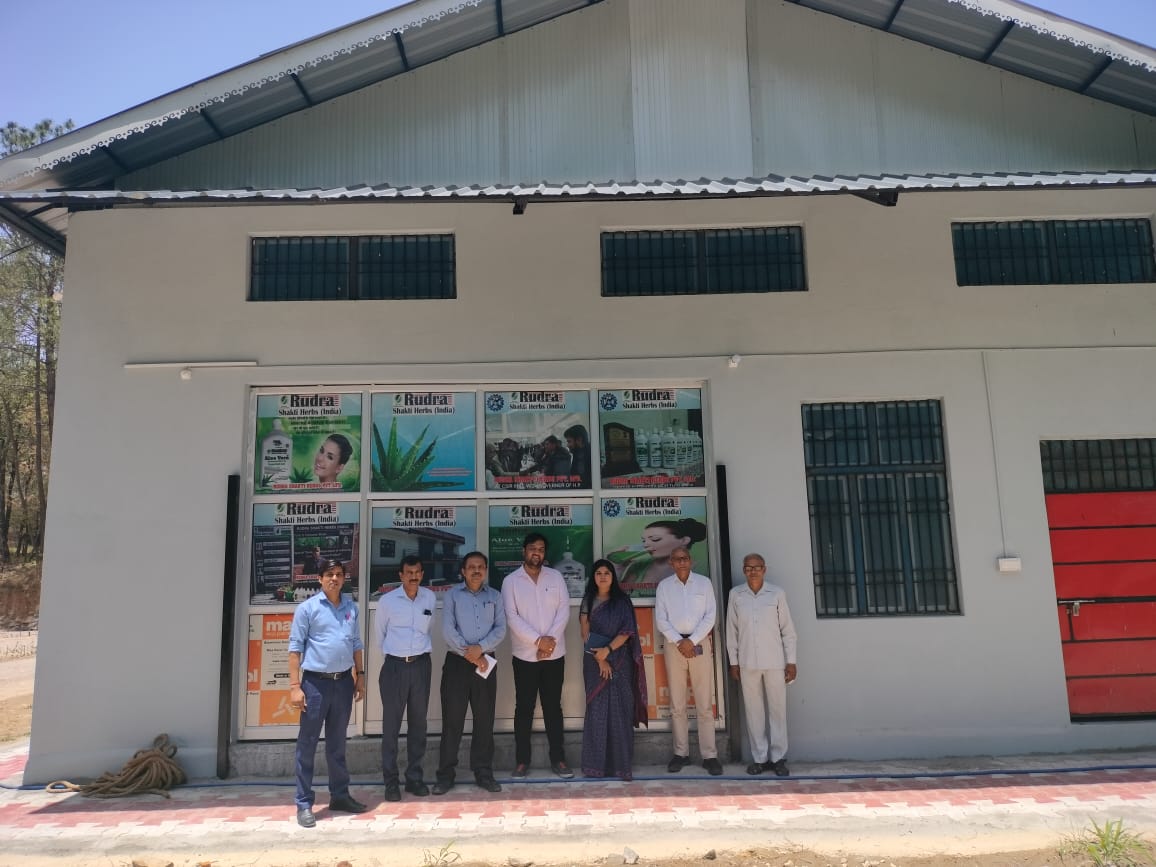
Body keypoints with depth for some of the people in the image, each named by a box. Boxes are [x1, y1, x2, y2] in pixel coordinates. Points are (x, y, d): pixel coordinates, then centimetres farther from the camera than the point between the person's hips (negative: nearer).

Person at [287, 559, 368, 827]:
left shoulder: (351, 607, 7)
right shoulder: (307, 608, -6)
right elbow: (295, 647, -7)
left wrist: (360, 676, 11)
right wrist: (294, 686, -12)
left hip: (343, 682, 5)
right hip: (316, 682, -4)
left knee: (338, 743, 15)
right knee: (307, 744, 2)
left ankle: (339, 795, 26)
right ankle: (304, 804, 11)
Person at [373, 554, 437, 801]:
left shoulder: (430, 598, 1)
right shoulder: (387, 601, -6)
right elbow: (379, 634, 9)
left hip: (421, 664, 2)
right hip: (395, 665, -2)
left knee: (418, 723, 9)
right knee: (391, 724, 1)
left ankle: (414, 777, 20)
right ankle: (390, 781, 11)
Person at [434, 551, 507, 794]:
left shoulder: (495, 596, 9)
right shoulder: (452, 595, 3)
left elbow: (500, 629, 0)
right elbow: (448, 630, -6)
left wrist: (480, 648, -15)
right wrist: (471, 655, -11)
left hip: (486, 663, 2)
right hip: (456, 662, -2)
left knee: (485, 719, 5)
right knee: (452, 719, 0)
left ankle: (483, 772, 15)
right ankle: (445, 774, 9)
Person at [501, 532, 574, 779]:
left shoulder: (556, 577, 4)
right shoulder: (511, 581, -1)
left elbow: (564, 611, -2)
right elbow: (512, 617, -9)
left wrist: (551, 640, -14)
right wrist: (538, 640, -17)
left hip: (554, 654, 2)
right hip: (525, 655, -1)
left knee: (553, 707, 9)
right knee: (524, 708, 5)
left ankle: (558, 759, 16)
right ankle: (522, 760, 15)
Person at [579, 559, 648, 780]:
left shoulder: (622, 600, 4)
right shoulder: (588, 601, 7)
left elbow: (627, 631, -3)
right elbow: (585, 632, 1)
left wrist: (608, 650, -16)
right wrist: (599, 658, -9)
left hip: (619, 660, -1)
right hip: (594, 660, 1)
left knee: (619, 711, -3)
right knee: (596, 710, 0)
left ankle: (621, 764, 0)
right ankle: (596, 763, 5)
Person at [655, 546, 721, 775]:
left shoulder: (704, 582, 4)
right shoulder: (664, 586, 6)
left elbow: (710, 616, 0)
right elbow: (660, 620, 1)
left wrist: (691, 641, -9)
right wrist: (679, 642, -10)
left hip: (700, 643, -1)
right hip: (674, 644, 1)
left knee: (705, 703, -2)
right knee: (677, 704, 4)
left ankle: (709, 755, 2)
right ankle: (681, 753, 11)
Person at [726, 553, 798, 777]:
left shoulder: (777, 593, 0)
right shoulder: (736, 594, 3)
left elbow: (787, 629, 2)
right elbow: (731, 630, 6)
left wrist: (791, 662, 0)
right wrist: (733, 662, 4)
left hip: (775, 661, -1)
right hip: (747, 662, 1)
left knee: (777, 709, 3)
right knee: (753, 710, 6)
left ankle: (778, 757, 14)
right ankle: (759, 757, 15)